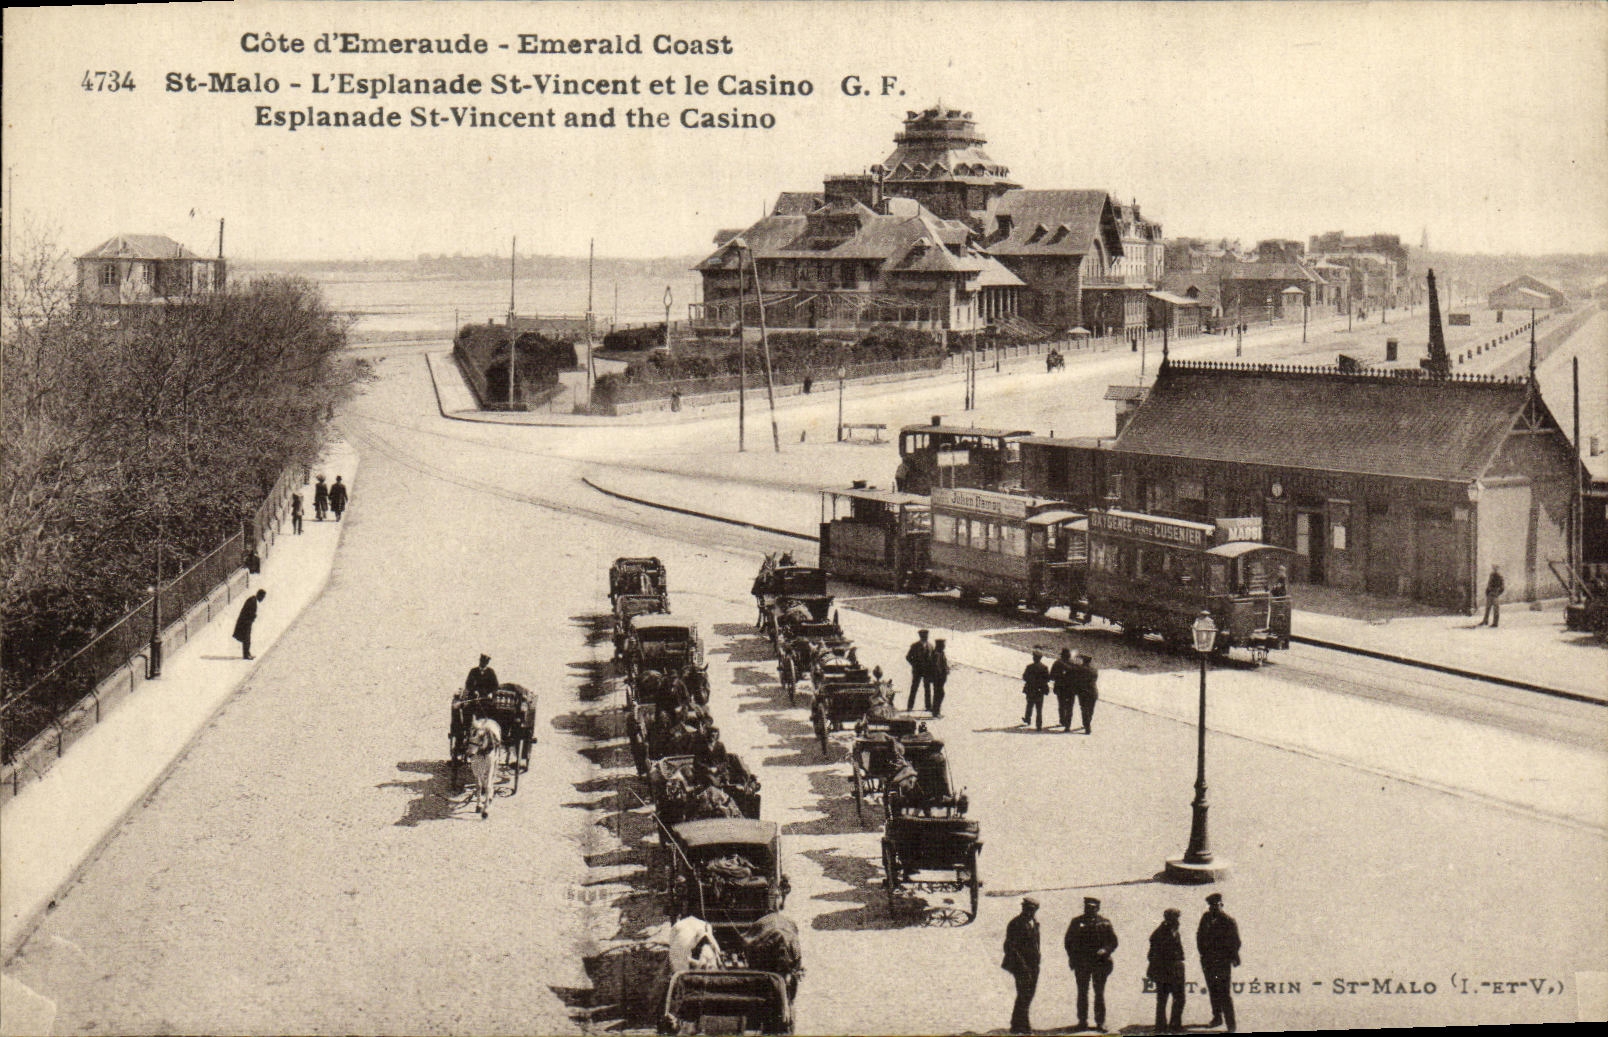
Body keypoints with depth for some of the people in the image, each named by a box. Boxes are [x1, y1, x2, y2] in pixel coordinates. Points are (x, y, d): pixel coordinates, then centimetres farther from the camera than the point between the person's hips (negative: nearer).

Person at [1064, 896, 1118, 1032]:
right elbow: (1068, 941, 11)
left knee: (1099, 992, 2)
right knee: (1082, 992, 4)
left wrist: (1105, 950, -13)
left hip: (1100, 963, -1)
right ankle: (1082, 1021, 11)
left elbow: (1113, 941, 6)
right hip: (1081, 963, 1)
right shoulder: (1077, 921, 7)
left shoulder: (1104, 922, 4)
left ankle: (1100, 1022, 8)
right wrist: (1073, 957, 0)